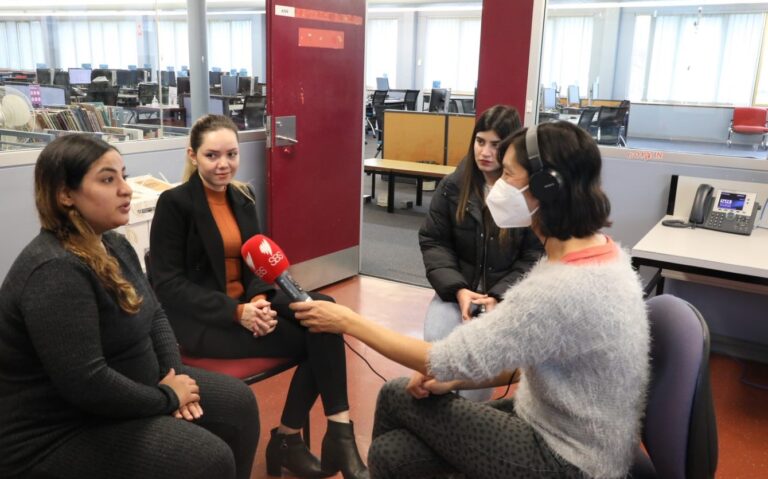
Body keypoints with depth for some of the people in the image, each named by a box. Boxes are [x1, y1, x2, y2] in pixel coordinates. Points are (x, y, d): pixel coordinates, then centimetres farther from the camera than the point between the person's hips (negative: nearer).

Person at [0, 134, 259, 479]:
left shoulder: (113, 244, 4)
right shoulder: (54, 271, -28)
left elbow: (154, 315, 11)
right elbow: (85, 384, -32)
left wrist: (173, 374, -7)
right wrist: (167, 398, -18)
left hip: (119, 394, 10)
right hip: (59, 434, -9)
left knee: (238, 403, 6)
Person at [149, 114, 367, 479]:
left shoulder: (242, 197, 9)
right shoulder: (174, 203, -9)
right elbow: (168, 285, -13)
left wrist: (259, 300, -13)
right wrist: (236, 312, -23)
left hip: (245, 301, 6)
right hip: (198, 317, -6)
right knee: (313, 339, -22)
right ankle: (336, 432, -5)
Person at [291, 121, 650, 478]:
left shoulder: (565, 288, -31)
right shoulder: (598, 252, -1)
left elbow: (448, 362, -24)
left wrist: (348, 321, -14)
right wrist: (455, 378, -3)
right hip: (558, 427, 7)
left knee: (397, 397, -2)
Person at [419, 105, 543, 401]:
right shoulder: (454, 185, 2)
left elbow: (534, 259, -5)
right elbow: (433, 241, 3)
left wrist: (499, 296, -19)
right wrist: (457, 289, -12)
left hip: (506, 293, -2)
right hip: (457, 289, 3)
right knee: (435, 342, -24)